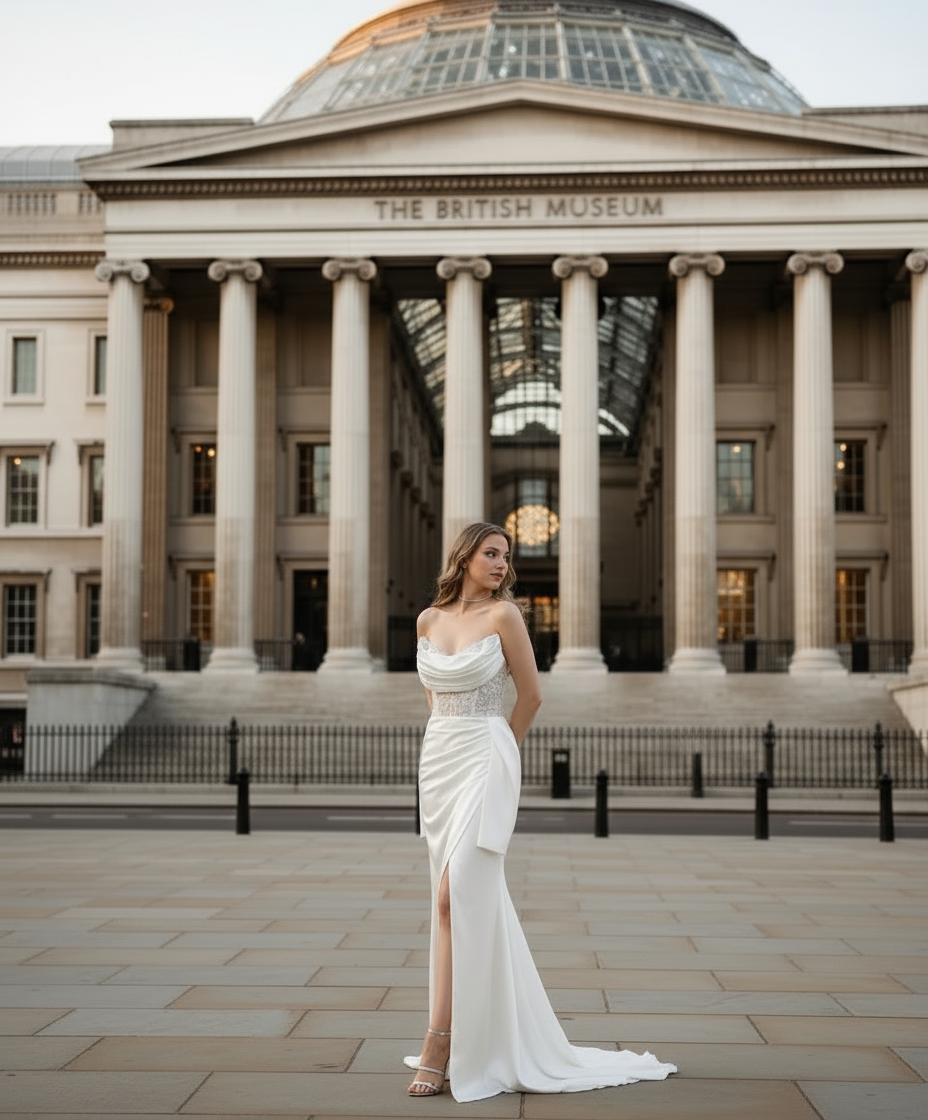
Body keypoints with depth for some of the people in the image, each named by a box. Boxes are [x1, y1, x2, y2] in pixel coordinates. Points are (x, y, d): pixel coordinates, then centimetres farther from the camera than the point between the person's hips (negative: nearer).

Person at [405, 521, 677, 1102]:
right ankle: (489, 1028, 21)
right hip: (438, 759, 5)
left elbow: (531, 695, 2)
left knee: (455, 895, -15)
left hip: (485, 760, -5)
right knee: (473, 896, 10)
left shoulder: (504, 614, -5)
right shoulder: (429, 619, 9)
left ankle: (441, 1043, -12)